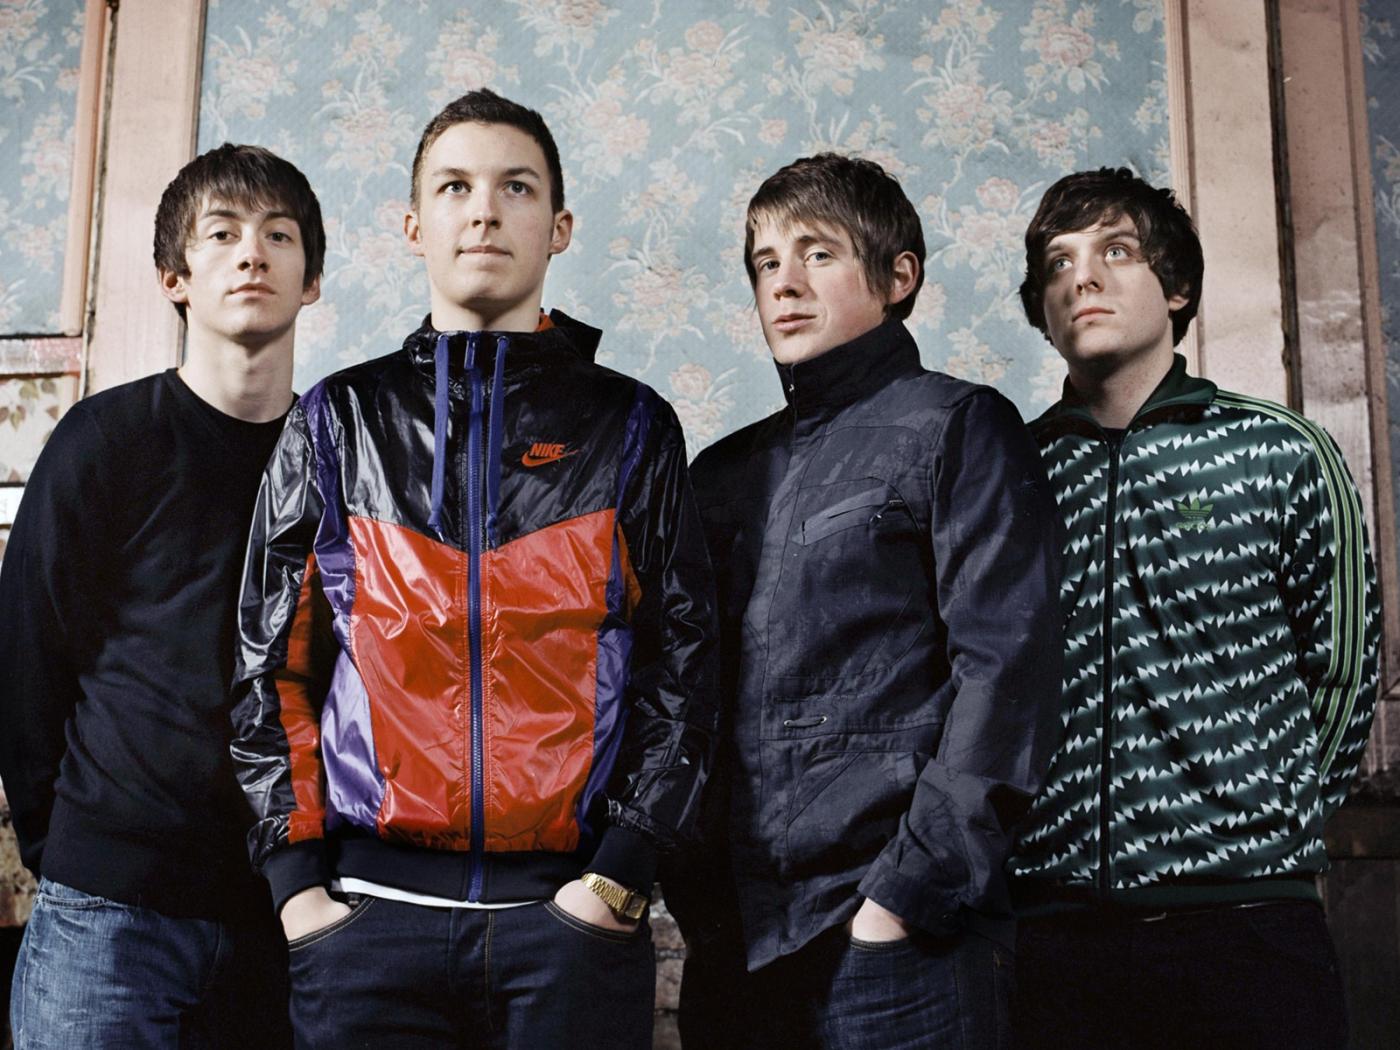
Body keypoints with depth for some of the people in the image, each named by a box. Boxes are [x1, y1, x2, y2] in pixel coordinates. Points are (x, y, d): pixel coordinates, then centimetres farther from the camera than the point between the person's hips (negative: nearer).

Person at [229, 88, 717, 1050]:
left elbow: (682, 668, 3)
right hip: (368, 911, 1)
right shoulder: (339, 421, 8)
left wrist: (622, 872, -7)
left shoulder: (632, 427, 6)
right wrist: (297, 878, -1)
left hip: (573, 911, 0)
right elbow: (272, 665, 7)